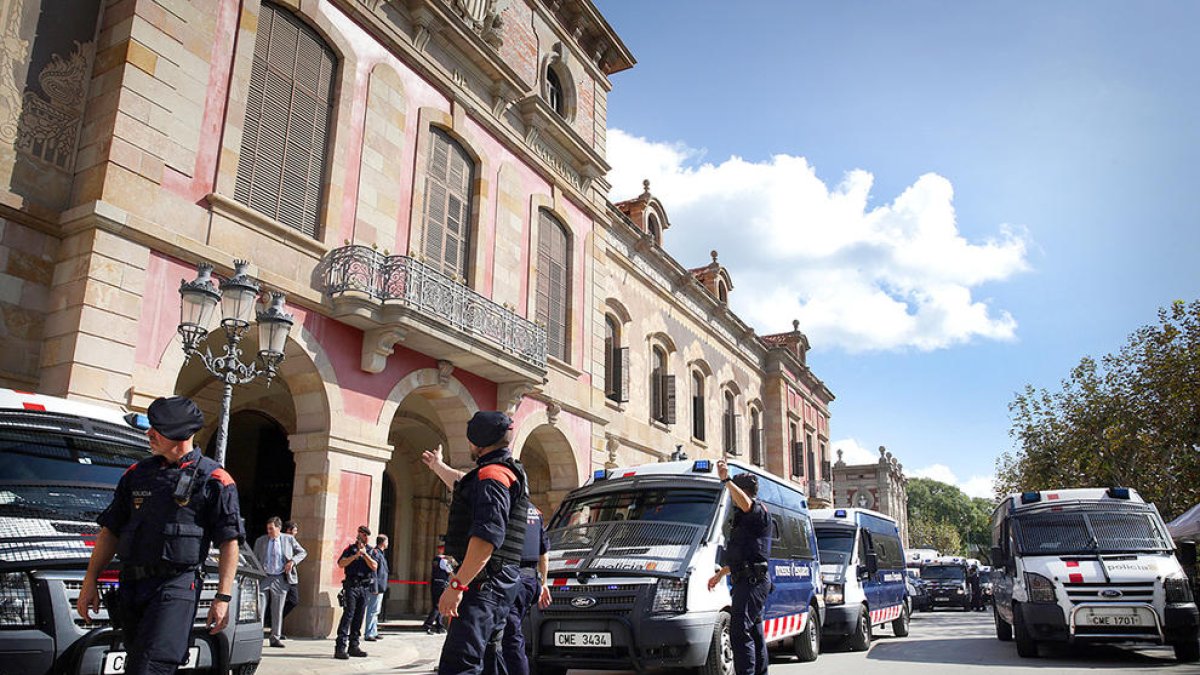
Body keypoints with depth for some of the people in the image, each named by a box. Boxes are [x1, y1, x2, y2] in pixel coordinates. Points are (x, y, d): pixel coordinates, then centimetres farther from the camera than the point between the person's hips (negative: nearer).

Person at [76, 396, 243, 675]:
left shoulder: (214, 479, -2)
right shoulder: (137, 474, 15)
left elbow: (229, 542, -4)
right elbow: (110, 531, 19)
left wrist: (223, 598, -9)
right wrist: (90, 581, 11)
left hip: (176, 587, -6)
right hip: (131, 586, 6)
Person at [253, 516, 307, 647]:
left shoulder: (289, 539, 4)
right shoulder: (260, 541, 8)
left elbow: (303, 552, 12)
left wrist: (292, 561, -5)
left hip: (280, 579, -1)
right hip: (263, 577, 1)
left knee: (277, 610, 3)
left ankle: (275, 638, 11)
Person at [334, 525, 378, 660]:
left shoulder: (371, 551, 13)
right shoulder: (350, 549, 6)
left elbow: (374, 566, -2)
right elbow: (341, 564, -8)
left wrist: (364, 554, -10)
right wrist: (356, 555, -16)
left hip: (365, 588, 4)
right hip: (352, 586, -4)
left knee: (359, 617, 6)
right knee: (348, 615, -12)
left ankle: (353, 646, 13)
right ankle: (340, 647, -14)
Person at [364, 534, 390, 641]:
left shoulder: (380, 553, 17)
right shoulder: (375, 552, -14)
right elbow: (373, 570, -21)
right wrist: (375, 588, -23)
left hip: (380, 588, 11)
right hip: (377, 588, -11)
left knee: (375, 611, 16)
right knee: (373, 611, -7)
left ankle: (373, 632, 24)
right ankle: (368, 634, -4)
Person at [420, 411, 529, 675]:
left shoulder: (491, 475, -12)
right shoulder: (508, 473, 22)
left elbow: (488, 537, -25)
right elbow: (462, 483, 44)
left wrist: (457, 584, -26)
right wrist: (437, 465, 59)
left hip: (485, 583, -11)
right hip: (499, 584, 11)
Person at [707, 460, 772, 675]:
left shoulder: (759, 510, -6)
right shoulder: (745, 517, 26)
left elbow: (746, 504, -34)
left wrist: (726, 480, -40)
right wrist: (720, 574, 32)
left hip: (753, 580, -11)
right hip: (747, 581, 11)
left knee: (740, 631, -17)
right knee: (754, 632, 17)